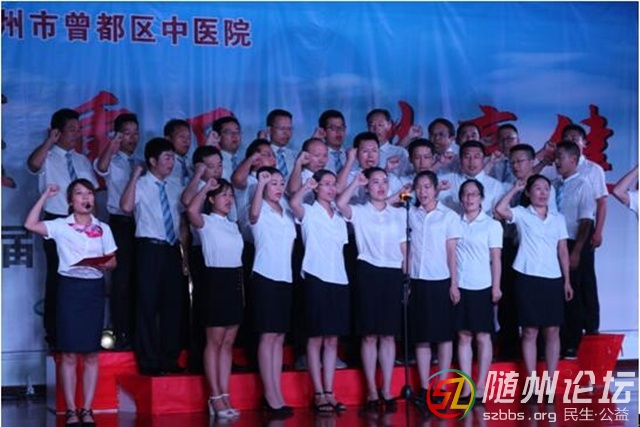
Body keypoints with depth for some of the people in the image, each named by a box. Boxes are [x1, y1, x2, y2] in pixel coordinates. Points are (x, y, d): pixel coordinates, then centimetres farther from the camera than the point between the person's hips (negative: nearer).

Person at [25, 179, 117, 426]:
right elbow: (30, 225, -14)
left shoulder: (103, 229, 9)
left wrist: (104, 264, -12)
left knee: (91, 353, 3)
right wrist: (45, 197, -9)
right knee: (69, 353, -2)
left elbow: (113, 261, 11)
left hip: (94, 287, 3)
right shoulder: (61, 226, 0)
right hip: (70, 286, -3)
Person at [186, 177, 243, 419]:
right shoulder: (206, 222, -5)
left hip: (235, 282, 7)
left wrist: (240, 285, 12)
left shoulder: (233, 225, 17)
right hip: (216, 280, -7)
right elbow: (191, 210, -28)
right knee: (215, 342, -4)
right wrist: (206, 187, -18)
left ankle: (224, 396, 10)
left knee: (228, 343, 7)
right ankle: (215, 398, -1)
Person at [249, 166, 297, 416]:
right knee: (268, 336, -6)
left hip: (285, 278, 7)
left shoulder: (287, 215, 16)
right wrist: (260, 183, -29)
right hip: (265, 277, -7)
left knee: (279, 337, 7)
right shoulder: (261, 212, -4)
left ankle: (277, 394, 9)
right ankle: (270, 395, -5)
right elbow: (253, 214, -29)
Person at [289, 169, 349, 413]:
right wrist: (308, 186, -12)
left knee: (332, 339, 6)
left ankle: (329, 393, 9)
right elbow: (293, 203, -23)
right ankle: (318, 394, 1)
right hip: (317, 278, -6)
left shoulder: (339, 218, 17)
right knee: (316, 338, -3)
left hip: (339, 280, 6)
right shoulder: (309, 213, -1)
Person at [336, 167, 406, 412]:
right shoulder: (359, 212, 3)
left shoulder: (398, 214, 13)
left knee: (389, 335, 4)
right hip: (368, 272, -3)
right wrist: (356, 183, -8)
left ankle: (386, 390, 10)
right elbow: (340, 204, -19)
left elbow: (404, 248, 14)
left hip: (393, 274, 3)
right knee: (369, 335, -1)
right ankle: (371, 391, 6)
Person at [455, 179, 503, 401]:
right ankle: (466, 386, 8)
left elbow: (495, 258, -2)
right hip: (459, 286, 3)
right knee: (463, 336, 5)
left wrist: (496, 287, -8)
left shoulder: (491, 224, 0)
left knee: (483, 336, 2)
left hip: (482, 287, -3)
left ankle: (481, 386, 7)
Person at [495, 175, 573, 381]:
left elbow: (562, 251, 12)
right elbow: (500, 210, -18)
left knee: (552, 331, 2)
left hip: (553, 279, 3)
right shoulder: (522, 214, 2)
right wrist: (515, 189, -7)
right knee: (530, 332, 1)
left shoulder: (558, 218, 12)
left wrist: (567, 280, 8)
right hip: (528, 278, -3)